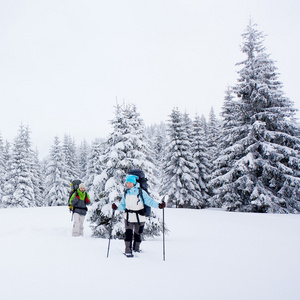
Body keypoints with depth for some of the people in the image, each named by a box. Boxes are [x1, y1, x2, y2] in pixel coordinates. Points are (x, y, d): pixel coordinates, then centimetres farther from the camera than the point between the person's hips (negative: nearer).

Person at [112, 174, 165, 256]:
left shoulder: (141, 192, -10)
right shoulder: (126, 193, 3)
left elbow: (149, 201, -17)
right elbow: (122, 205, 8)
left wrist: (158, 205, -31)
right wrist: (117, 207, -12)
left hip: (139, 217, -2)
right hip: (129, 217, 2)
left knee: (137, 234, 10)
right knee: (128, 234, -7)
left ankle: (136, 248, 34)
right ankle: (128, 251, 3)